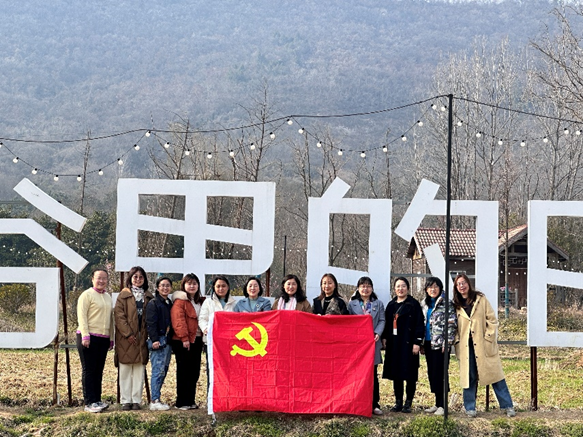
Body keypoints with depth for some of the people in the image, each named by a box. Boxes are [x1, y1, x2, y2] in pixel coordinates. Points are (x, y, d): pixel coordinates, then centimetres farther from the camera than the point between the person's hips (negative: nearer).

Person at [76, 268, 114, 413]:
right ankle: (89, 403, -3)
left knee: (98, 371, 9)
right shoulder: (87, 295, -4)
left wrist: (111, 338, 20)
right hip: (89, 338, -7)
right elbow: (82, 316, -11)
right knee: (89, 370, -4)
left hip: (103, 338, 7)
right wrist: (85, 335, -19)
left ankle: (97, 400, 14)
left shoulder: (108, 297, 19)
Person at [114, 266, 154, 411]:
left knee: (139, 370, 3)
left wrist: (148, 334, -2)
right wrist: (128, 333, -13)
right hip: (125, 339, -3)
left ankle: (136, 400, 7)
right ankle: (126, 401, 4)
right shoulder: (123, 295, 2)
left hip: (142, 338, 3)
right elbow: (119, 316, -6)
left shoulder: (148, 297, 13)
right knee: (125, 371, 0)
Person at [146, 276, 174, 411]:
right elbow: (151, 323, -12)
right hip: (158, 341, -8)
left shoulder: (169, 304, 19)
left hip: (167, 341, 8)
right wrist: (155, 339, -19)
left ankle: (156, 399, 14)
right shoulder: (153, 304, -5)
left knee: (163, 370, 8)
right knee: (158, 370, -10)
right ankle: (155, 401, -9)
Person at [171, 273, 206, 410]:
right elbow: (178, 320, -16)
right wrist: (184, 338, -20)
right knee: (184, 371, -2)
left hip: (196, 339, 7)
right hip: (182, 341, -7)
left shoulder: (201, 301, 16)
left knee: (194, 372, 9)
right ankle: (182, 402, 4)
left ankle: (190, 400, 17)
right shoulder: (180, 301, -8)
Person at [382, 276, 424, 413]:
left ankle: (408, 403, 6)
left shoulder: (414, 304, -3)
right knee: (396, 374, 7)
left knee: (410, 374, -1)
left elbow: (419, 324, -7)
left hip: (408, 344, -5)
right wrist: (385, 338, 6)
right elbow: (387, 323, 17)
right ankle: (398, 402, 13)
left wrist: (417, 342, -12)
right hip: (394, 344, 5)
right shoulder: (391, 305, 14)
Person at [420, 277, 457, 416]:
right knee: (432, 374, 9)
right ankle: (437, 403, 16)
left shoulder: (446, 304, -5)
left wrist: (447, 343, -15)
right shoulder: (424, 304, 14)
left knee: (439, 373, -7)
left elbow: (452, 324, -9)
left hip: (440, 343, -6)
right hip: (428, 343, 6)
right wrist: (422, 344, 14)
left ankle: (442, 405, -1)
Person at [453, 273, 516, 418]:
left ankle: (508, 406, 5)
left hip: (483, 344, -2)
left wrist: (489, 338, -8)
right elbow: (454, 326, 12)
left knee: (495, 373, -1)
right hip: (466, 346, 2)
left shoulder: (481, 299, 2)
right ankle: (470, 407, 13)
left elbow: (492, 320, -1)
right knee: (469, 377, 3)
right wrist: (457, 341, -1)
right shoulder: (456, 305, 9)